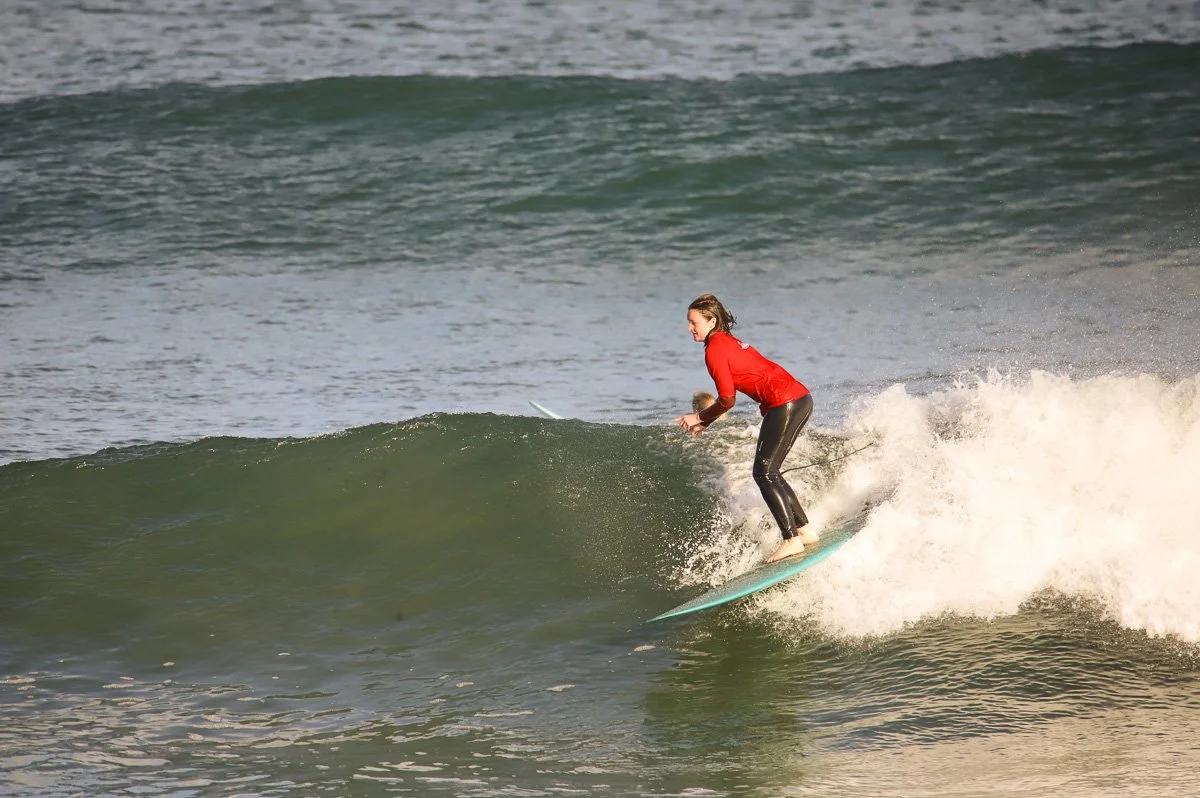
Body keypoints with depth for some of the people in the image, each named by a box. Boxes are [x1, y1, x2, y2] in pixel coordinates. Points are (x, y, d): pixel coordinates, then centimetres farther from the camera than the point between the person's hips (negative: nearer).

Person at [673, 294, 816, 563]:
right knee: (770, 472, 16)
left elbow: (728, 400, -8)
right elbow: (731, 396, 24)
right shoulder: (728, 342, 20)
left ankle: (791, 539, -10)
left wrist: (699, 417, 6)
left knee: (764, 473, -6)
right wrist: (705, 422, 19)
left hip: (784, 404, -10)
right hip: (801, 399, 10)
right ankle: (804, 530, 18)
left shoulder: (714, 351, -9)